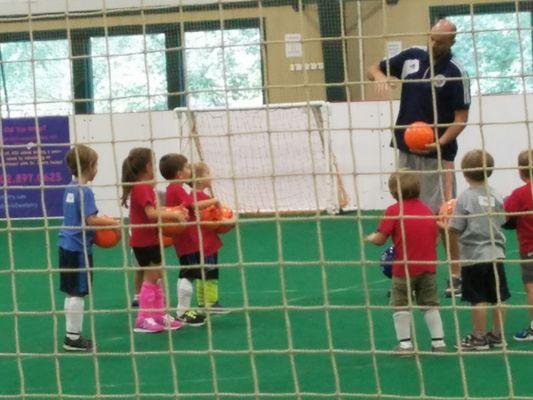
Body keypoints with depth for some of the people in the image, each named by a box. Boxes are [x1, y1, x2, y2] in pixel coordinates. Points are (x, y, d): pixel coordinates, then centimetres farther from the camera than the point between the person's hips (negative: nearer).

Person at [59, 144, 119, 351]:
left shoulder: (70, 188, 11)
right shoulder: (84, 191, -16)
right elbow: (90, 220, -22)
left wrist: (103, 222, 15)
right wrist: (114, 223, -11)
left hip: (67, 246, 9)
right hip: (79, 248, -9)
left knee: (72, 293, 14)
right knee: (78, 294, -2)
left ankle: (72, 335, 19)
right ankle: (73, 338, 1)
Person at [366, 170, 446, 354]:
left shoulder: (393, 211, -11)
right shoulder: (428, 210, 6)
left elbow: (380, 239, -12)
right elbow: (436, 240, 9)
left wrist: (371, 237, 10)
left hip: (404, 268, -5)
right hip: (428, 267, 5)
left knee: (401, 306, 7)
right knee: (431, 305, 14)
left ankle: (405, 343, 6)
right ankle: (438, 341, 14)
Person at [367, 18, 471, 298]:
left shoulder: (455, 73, -10)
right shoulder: (411, 58, 5)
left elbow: (461, 118, -10)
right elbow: (374, 69, 18)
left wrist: (441, 142, -24)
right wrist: (380, 77, -6)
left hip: (436, 154, -5)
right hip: (406, 149, 5)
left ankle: (457, 276, 0)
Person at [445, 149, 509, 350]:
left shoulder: (465, 198, -12)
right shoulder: (496, 196, 2)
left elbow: (455, 231, -12)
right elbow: (501, 221, 12)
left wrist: (446, 227, 10)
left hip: (474, 257, -5)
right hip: (496, 254, 5)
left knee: (478, 299, 1)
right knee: (498, 298, 10)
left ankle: (479, 338, 7)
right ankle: (497, 335, 19)